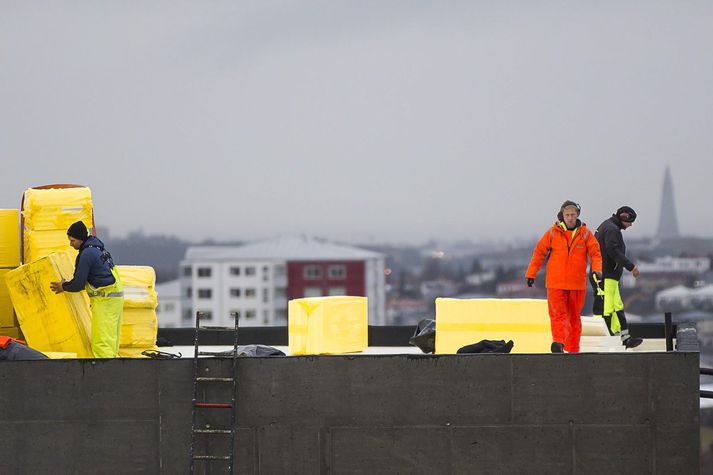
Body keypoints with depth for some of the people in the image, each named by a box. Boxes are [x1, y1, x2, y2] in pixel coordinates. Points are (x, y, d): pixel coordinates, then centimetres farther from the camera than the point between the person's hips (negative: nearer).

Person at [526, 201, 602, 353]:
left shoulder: (585, 234, 2)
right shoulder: (553, 232, 0)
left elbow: (596, 253, 0)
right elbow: (539, 252, 5)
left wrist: (597, 269, -19)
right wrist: (531, 274, 4)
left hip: (577, 284, 2)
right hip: (555, 283, -2)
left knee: (574, 317, 10)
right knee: (558, 314, -14)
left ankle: (572, 349, 18)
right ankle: (558, 343, -26)